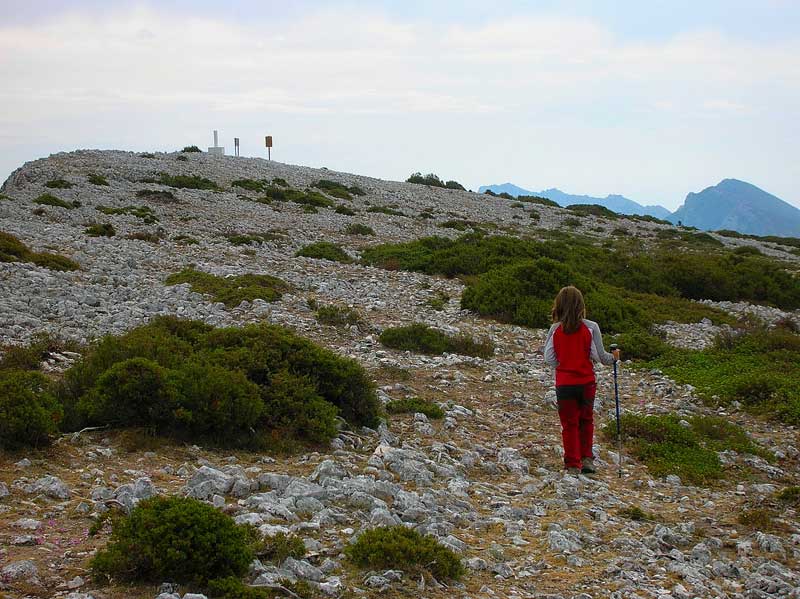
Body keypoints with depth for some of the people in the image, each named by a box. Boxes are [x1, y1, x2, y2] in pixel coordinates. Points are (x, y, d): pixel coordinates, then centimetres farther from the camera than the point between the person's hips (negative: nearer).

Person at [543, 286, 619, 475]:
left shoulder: (555, 329, -8)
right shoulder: (590, 327, -10)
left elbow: (549, 359, -9)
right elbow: (600, 356, -6)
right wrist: (613, 357, 15)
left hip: (564, 383, 0)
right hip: (586, 382, 0)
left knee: (569, 424, 8)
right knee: (586, 420, 19)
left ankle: (573, 465, 9)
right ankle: (587, 459, 18)